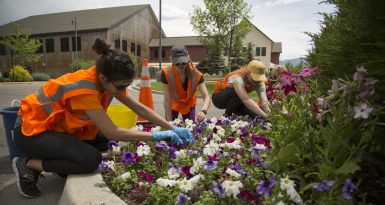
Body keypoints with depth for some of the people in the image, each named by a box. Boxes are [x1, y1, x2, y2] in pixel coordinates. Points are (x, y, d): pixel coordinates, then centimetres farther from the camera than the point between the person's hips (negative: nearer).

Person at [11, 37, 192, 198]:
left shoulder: (108, 81, -11)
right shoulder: (85, 88, -34)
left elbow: (140, 108, -8)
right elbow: (112, 132, -35)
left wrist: (172, 129, -14)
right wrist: (156, 136, -29)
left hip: (61, 126, 8)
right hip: (32, 128, -8)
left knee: (110, 140, -6)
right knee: (91, 160, -26)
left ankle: (60, 162, 8)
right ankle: (29, 164, -4)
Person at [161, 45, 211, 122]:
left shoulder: (196, 74, -32)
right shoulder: (166, 73, -34)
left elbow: (207, 97, -37)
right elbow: (167, 100, -30)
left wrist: (204, 111, -58)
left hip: (189, 104, 1)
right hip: (173, 104, -1)